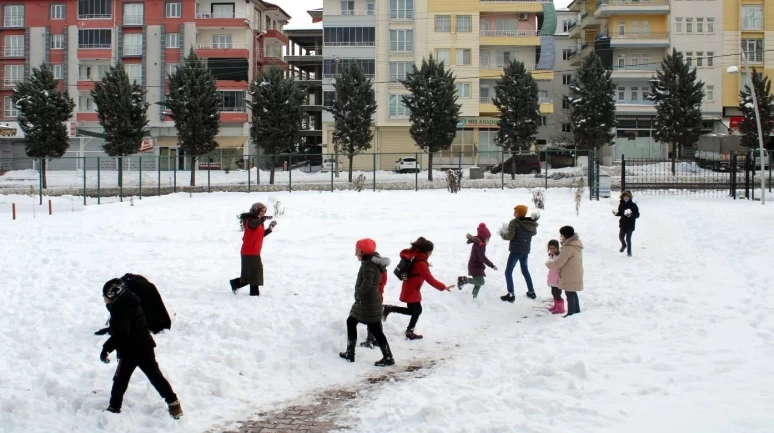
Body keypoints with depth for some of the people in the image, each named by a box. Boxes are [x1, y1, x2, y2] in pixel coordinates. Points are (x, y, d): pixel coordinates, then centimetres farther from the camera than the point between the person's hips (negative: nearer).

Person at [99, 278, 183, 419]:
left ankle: (114, 408, 17)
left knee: (120, 380, 8)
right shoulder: (129, 302, 10)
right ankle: (173, 403, 8)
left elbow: (121, 334, -27)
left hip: (130, 350, -9)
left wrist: (106, 348, -23)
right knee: (155, 375, 10)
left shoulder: (119, 309, -19)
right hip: (145, 346, 9)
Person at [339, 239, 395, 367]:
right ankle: (350, 353, 24)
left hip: (368, 303, -10)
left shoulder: (368, 266, -21)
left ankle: (388, 358, 1)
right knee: (351, 322, 18)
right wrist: (360, 295, 12)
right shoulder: (374, 262, 10)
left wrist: (359, 294, -15)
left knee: (375, 330, -4)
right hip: (367, 302, 10)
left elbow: (367, 284, -32)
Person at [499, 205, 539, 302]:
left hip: (516, 250, -7)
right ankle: (531, 292, 29)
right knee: (525, 270, 25)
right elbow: (534, 232, 24)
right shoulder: (531, 224, 4)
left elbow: (510, 236, -21)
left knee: (508, 272, 0)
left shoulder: (514, 222, -15)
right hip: (526, 251, 7)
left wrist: (502, 233, -2)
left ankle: (511, 294, -8)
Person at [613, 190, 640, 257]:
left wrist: (631, 215, -29)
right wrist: (616, 213, -8)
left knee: (628, 239, -4)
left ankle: (629, 251, 14)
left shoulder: (633, 205, -10)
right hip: (623, 224, 4)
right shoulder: (621, 204, 3)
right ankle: (624, 245, 35)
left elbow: (637, 215, -11)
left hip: (630, 225, -4)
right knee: (621, 237, 2)